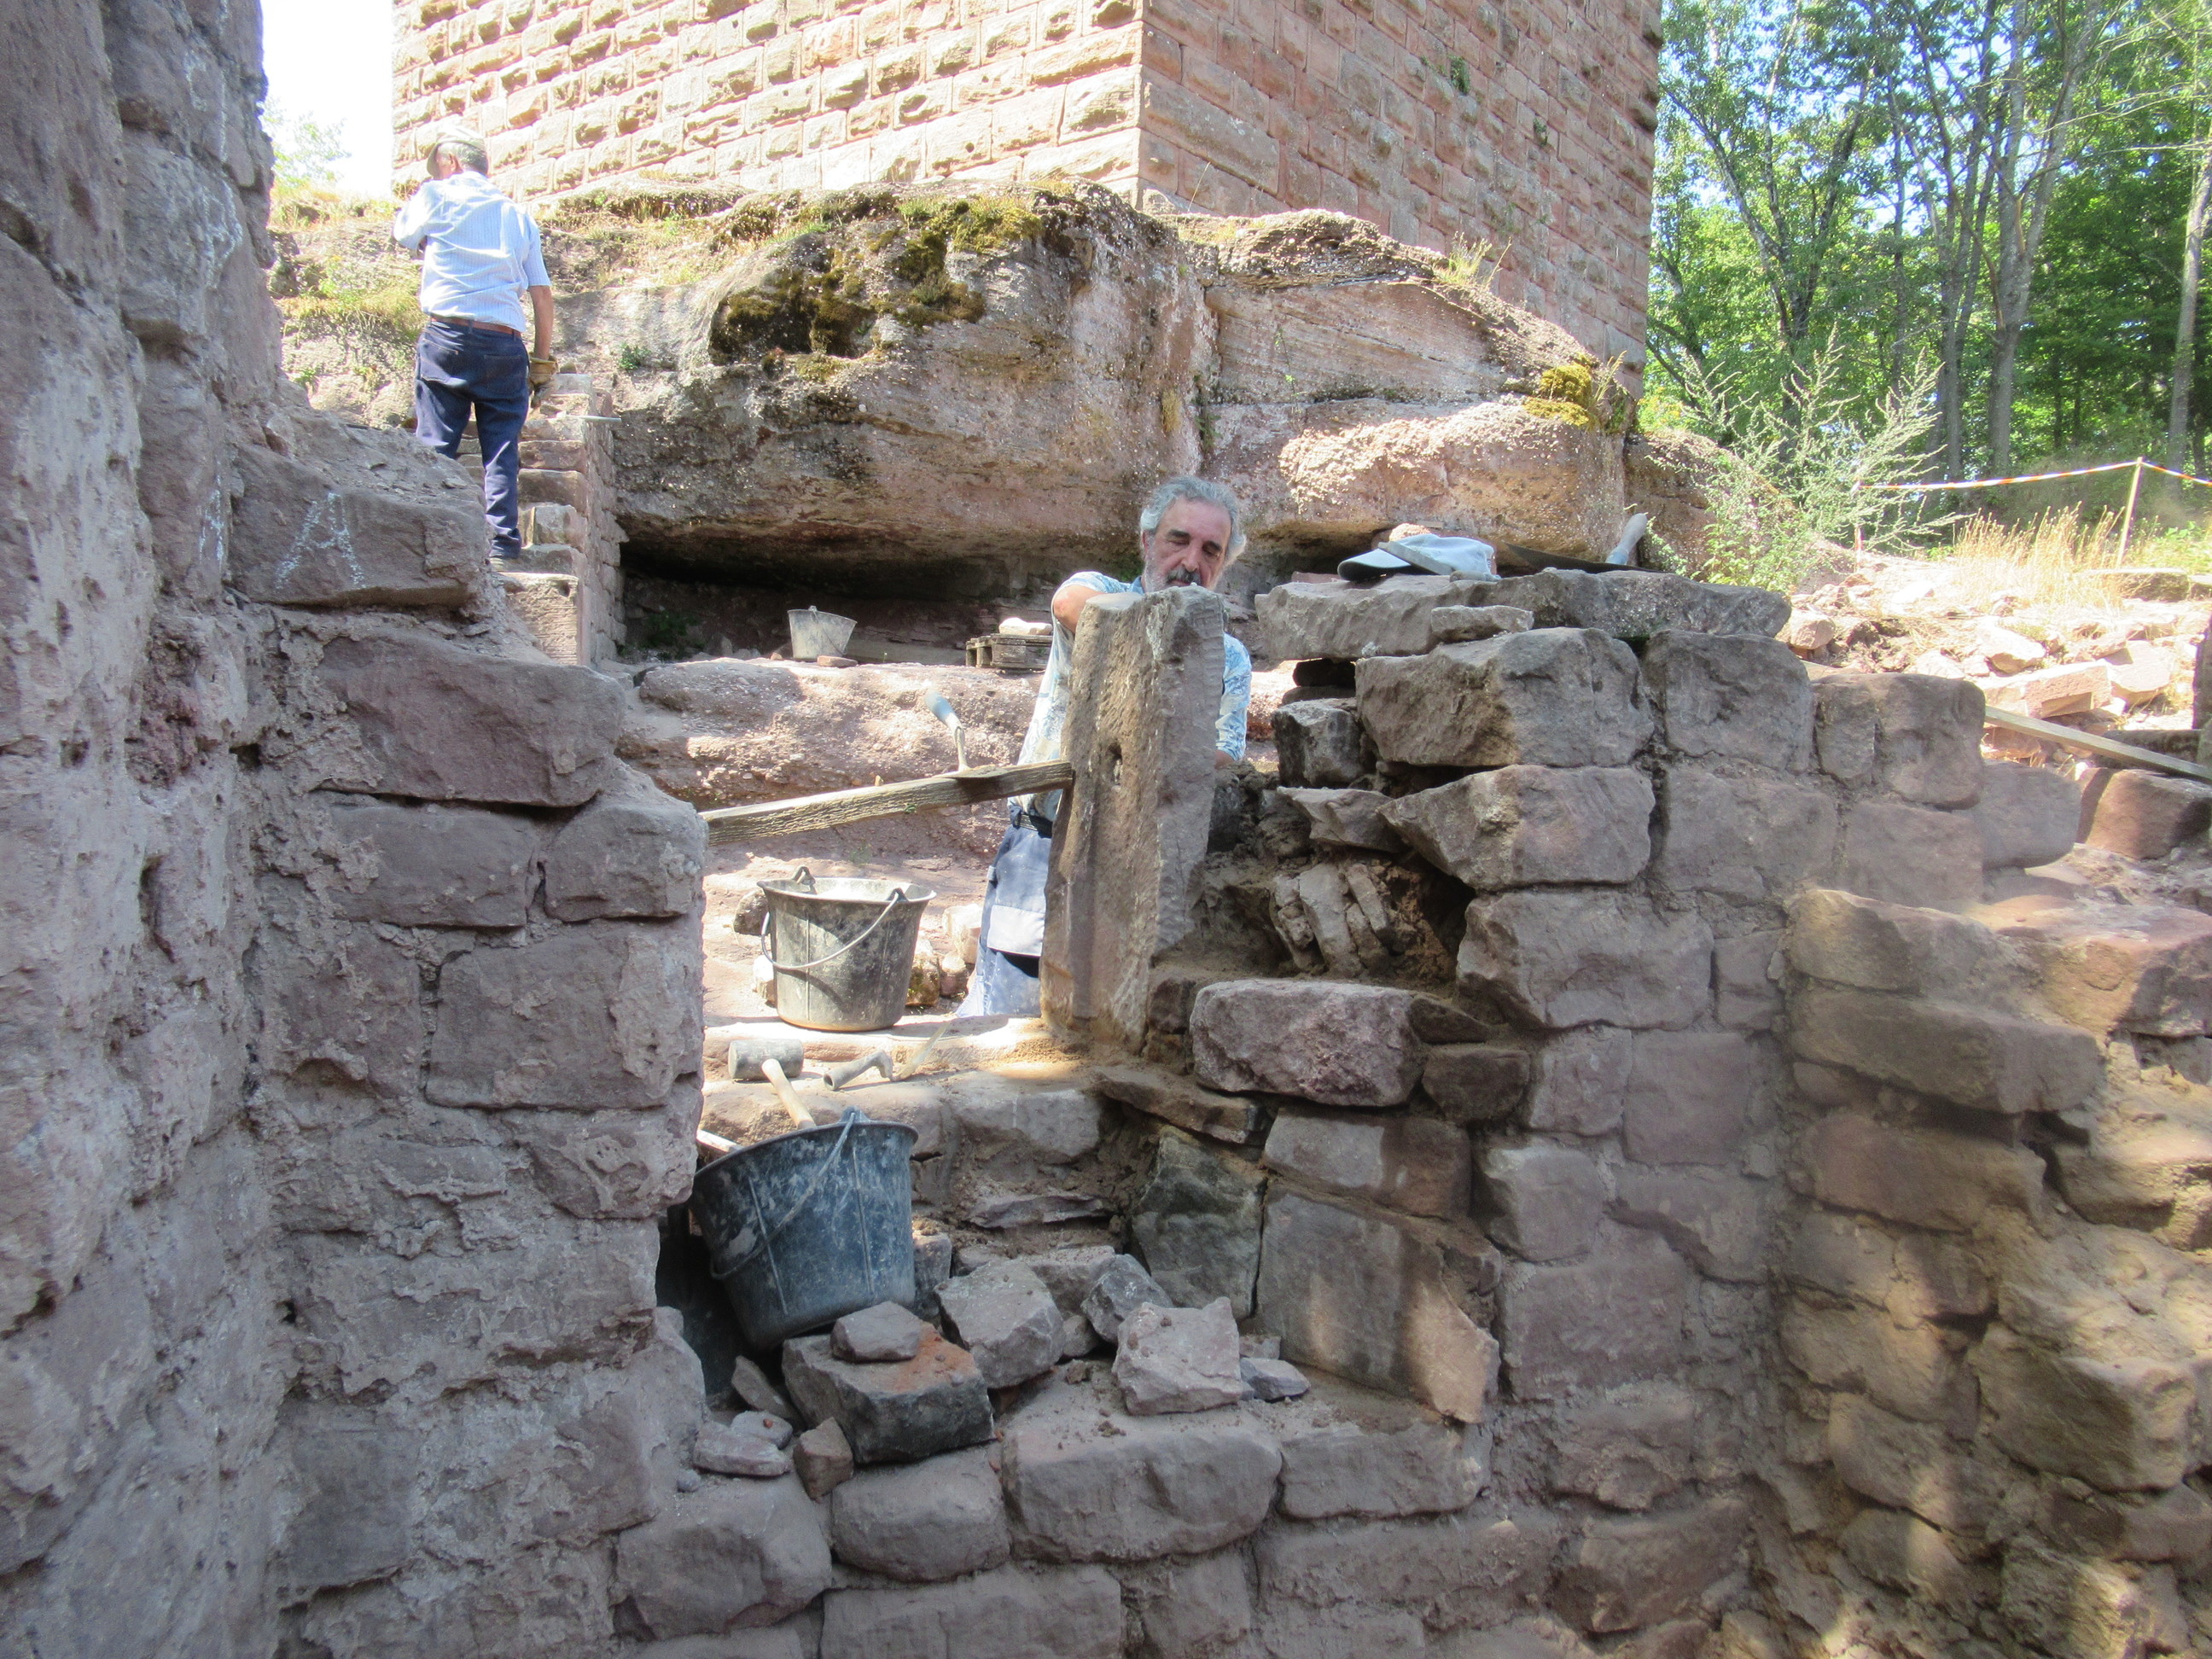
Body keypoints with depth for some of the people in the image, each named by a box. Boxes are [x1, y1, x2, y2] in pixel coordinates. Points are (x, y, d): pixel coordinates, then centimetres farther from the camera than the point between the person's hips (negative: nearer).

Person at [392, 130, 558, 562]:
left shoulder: (436, 197, 8)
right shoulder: (518, 215, 16)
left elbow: (402, 233, 27)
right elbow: (542, 294, 10)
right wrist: (542, 359, 15)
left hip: (446, 336, -2)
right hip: (505, 344, 2)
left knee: (435, 443, 0)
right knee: (501, 447, 3)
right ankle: (503, 539, -5)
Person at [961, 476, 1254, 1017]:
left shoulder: (1230, 660, 11)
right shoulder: (1099, 593, 2)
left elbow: (1221, 764, 1)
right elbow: (1072, 604, -24)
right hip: (1048, 853, -3)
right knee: (1002, 1029, -1)